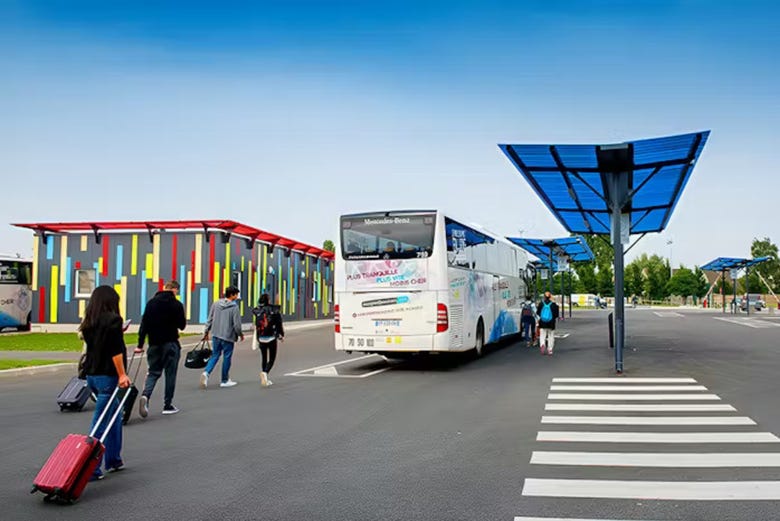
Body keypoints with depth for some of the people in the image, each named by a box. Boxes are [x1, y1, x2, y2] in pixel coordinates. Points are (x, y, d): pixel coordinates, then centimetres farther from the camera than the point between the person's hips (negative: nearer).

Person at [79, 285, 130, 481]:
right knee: (100, 423, -4)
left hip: (91, 374, 8)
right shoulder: (113, 320, -11)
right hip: (107, 375, -8)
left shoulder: (89, 322, 11)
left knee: (115, 413, 20)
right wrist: (122, 374, -15)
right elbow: (116, 351, -17)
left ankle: (113, 460, 26)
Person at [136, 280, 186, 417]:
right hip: (171, 344, -3)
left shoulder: (151, 302, 5)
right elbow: (182, 325, -4)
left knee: (153, 372, 11)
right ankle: (167, 405, 10)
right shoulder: (176, 304, -7)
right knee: (170, 374, 7)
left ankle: (145, 396, -15)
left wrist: (140, 344, 4)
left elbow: (144, 324, 3)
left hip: (154, 344, 4)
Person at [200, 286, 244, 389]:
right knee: (227, 357, 7)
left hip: (216, 335, 5)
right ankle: (225, 381, 17)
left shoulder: (216, 304, 3)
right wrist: (241, 334, 5)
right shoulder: (234, 307, -14)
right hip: (228, 336, -5)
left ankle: (206, 372, -8)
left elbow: (210, 319, 7)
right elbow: (237, 325, -12)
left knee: (215, 355, 15)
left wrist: (206, 331, 16)